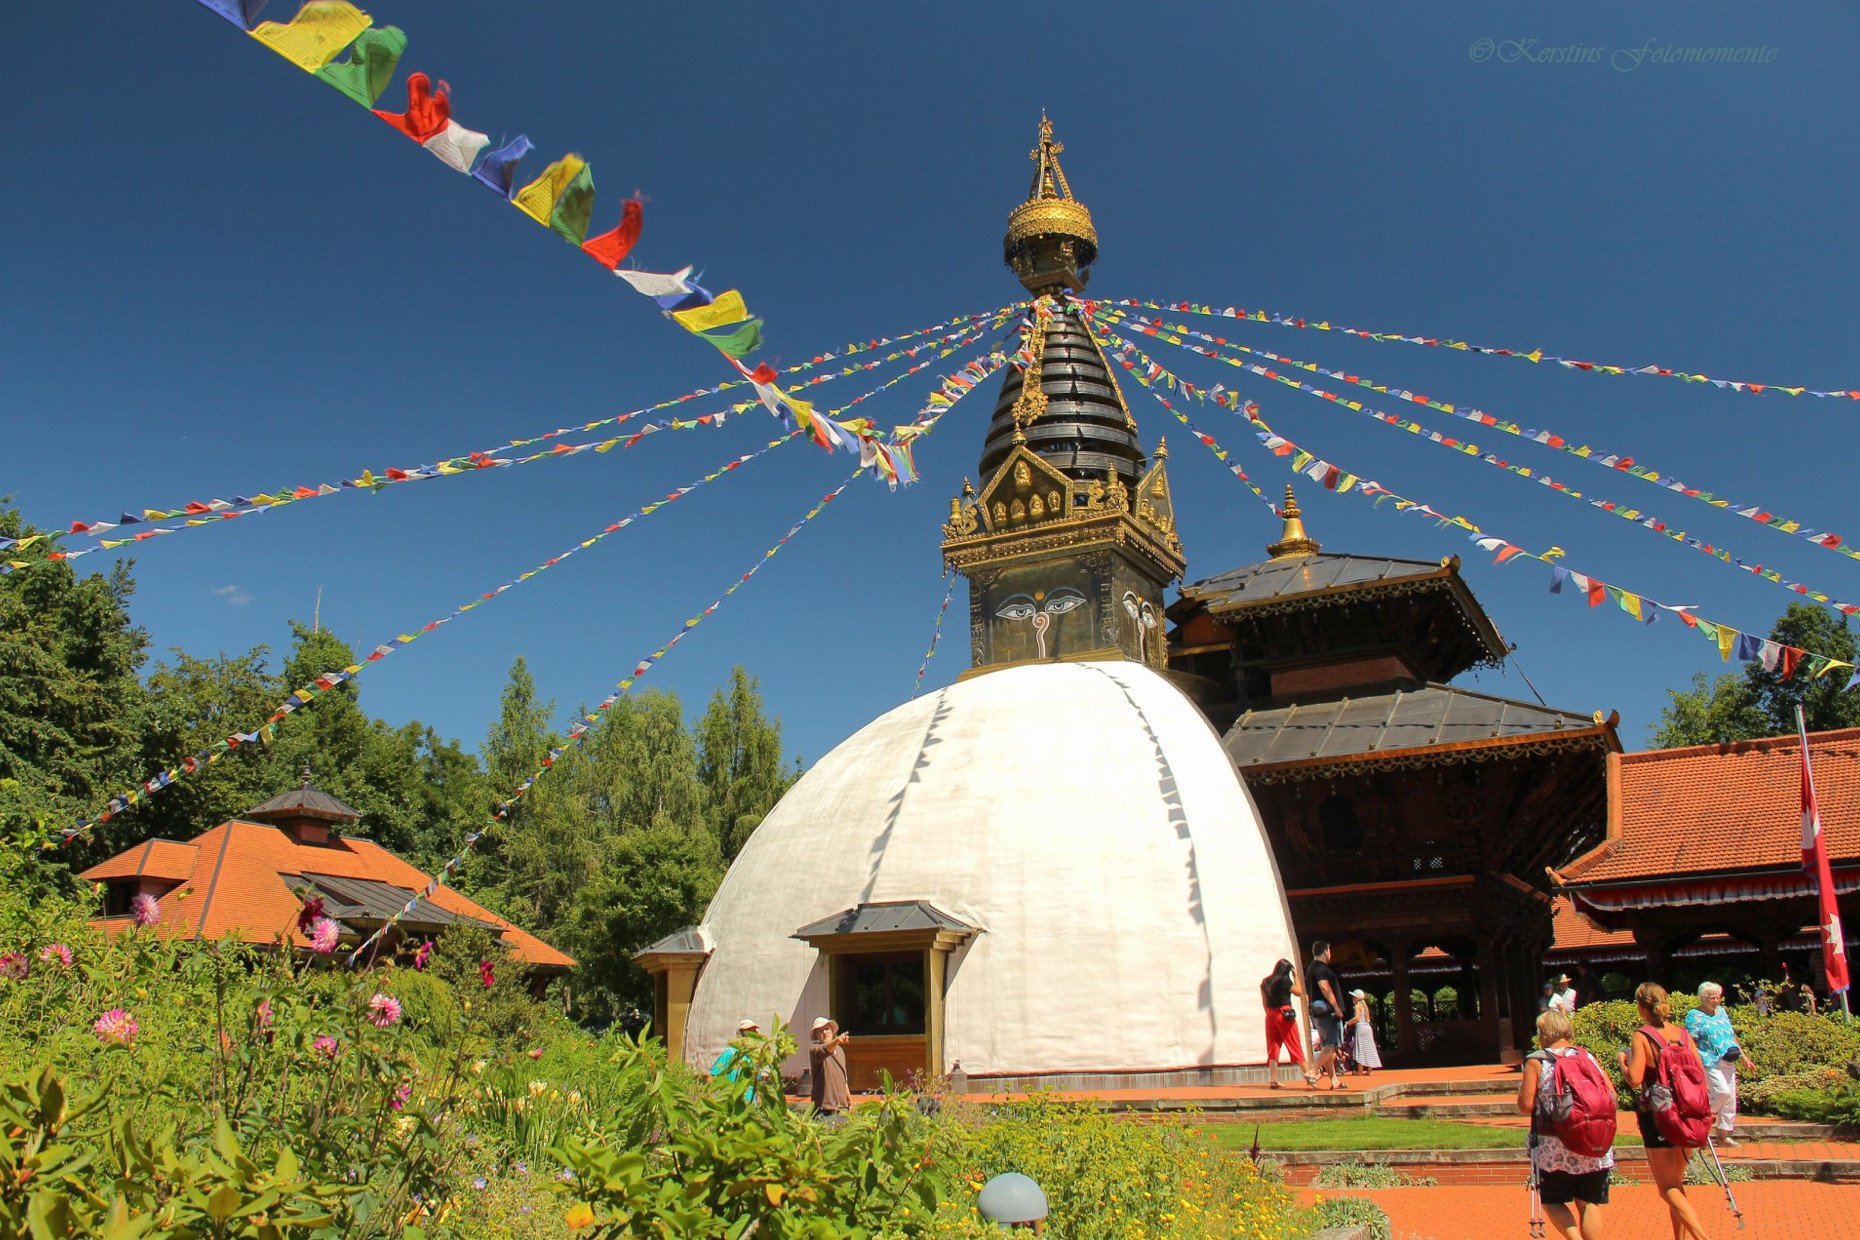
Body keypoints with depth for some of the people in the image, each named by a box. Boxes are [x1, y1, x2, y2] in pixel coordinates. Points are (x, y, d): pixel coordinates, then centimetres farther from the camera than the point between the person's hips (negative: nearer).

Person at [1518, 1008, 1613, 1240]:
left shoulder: (1536, 1062, -3)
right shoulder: (1588, 1056, 6)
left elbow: (1526, 1105, -9)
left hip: (1553, 1148, -3)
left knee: (1553, 1202, 12)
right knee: (1589, 1204, 10)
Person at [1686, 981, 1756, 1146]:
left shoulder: (1722, 1012, 16)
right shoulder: (1695, 1016, -7)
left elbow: (1732, 1035, 23)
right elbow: (1690, 1042, -12)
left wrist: (1743, 1056, 20)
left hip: (1727, 1063, 8)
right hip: (1709, 1063, -8)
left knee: (1730, 1097, 7)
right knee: (1722, 1091, -22)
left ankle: (1724, 1134, 16)